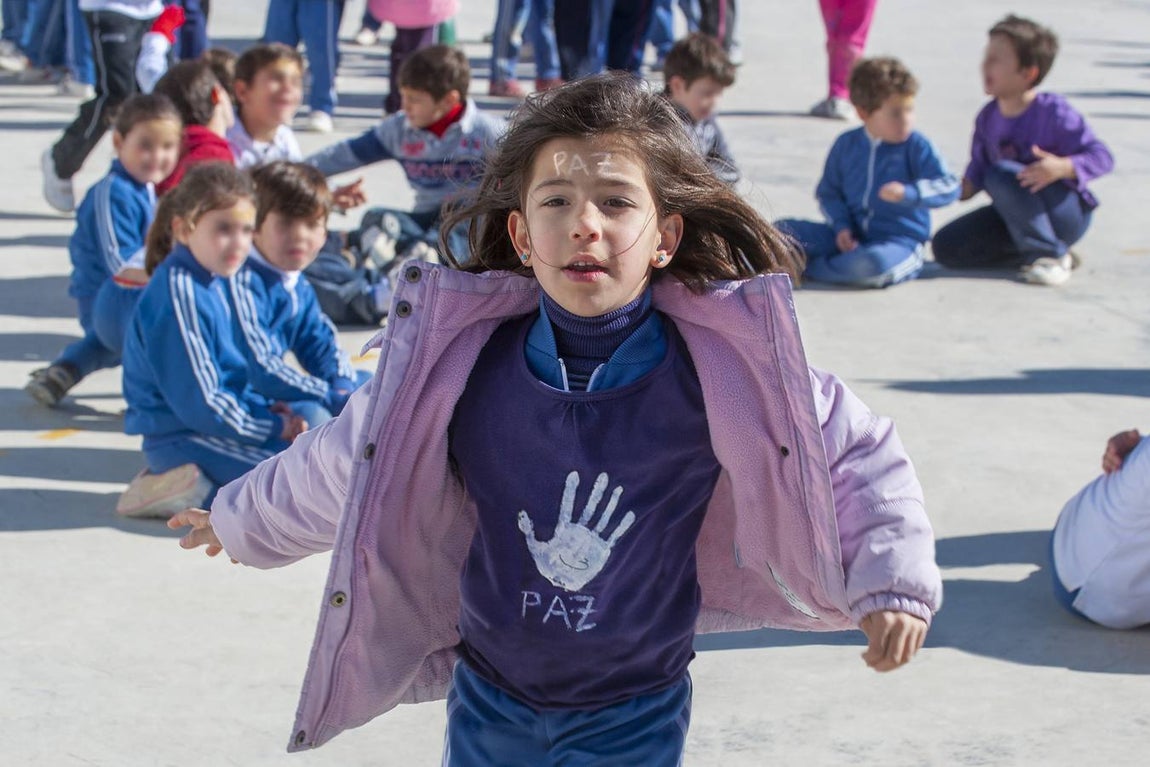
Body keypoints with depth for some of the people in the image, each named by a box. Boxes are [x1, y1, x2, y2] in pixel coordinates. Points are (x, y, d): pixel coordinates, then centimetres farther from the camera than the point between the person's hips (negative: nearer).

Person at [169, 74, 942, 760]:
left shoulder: (722, 367, -17)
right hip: (489, 701, 2)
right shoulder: (460, 360, -12)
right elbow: (350, 460, 4)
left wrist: (892, 584, -13)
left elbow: (858, 454, -4)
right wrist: (242, 520, 17)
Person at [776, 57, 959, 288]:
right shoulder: (846, 144, 6)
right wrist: (841, 226, -5)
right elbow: (828, 192, 14)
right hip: (852, 237, 4)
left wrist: (908, 193, -30)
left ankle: (809, 267, -18)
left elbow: (949, 187, -13)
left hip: (901, 241, -4)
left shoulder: (917, 147, -5)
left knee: (873, 264, -41)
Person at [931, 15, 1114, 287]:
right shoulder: (988, 118, 1)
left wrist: (1062, 167, -39)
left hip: (1068, 214, -7)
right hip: (1017, 215, 7)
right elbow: (977, 172, 8)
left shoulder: (1053, 113, -19)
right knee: (946, 246, -7)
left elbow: (1102, 157, -21)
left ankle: (1051, 256, -18)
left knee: (1001, 175, -34)